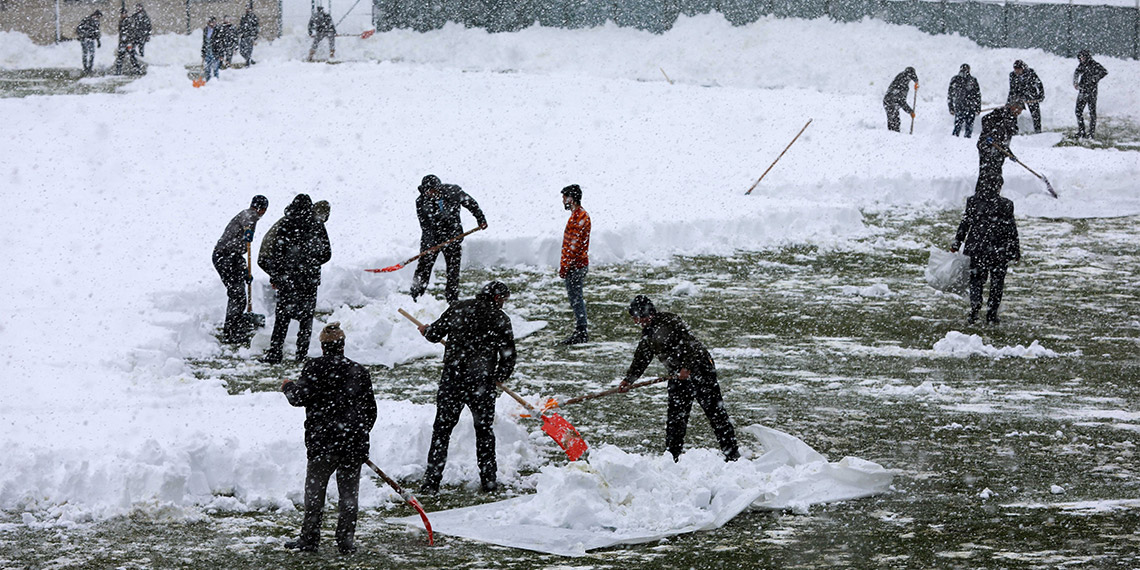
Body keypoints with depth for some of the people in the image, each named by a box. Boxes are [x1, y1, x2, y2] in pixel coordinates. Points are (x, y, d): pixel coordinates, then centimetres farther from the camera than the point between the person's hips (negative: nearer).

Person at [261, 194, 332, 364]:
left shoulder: (287, 224, -7)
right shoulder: (317, 226, 1)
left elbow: (277, 251, -7)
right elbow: (326, 254, 7)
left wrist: (274, 277, 1)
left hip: (288, 276, -2)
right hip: (311, 279, 2)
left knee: (282, 316, 3)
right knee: (307, 316, 9)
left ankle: (275, 352, 0)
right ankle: (302, 354, 9)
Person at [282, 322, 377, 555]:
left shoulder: (316, 367, -5)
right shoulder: (359, 371, 9)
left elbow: (300, 397, -8)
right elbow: (370, 410, 14)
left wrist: (288, 387, 14)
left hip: (324, 441, -3)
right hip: (354, 444, 3)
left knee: (315, 490, 6)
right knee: (349, 492, 8)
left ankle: (309, 539, 7)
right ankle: (346, 540, 8)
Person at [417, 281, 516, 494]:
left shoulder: (459, 309, 3)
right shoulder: (500, 319, -2)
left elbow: (435, 334, 7)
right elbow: (508, 354, 0)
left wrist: (427, 330, 32)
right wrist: (500, 377, 19)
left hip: (453, 378, 1)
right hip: (482, 381, -1)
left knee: (442, 428, 7)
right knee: (484, 429, 14)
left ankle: (431, 481, 3)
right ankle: (488, 479, 18)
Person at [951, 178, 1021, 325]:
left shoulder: (973, 202, -4)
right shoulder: (1006, 205, -8)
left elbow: (964, 224, 1)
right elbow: (1011, 230, -3)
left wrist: (956, 244, 11)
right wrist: (1016, 251, 5)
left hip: (976, 250, 1)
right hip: (999, 251, -1)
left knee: (976, 280, 12)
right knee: (996, 282, 11)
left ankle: (974, 308, -10)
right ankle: (992, 314, 11)